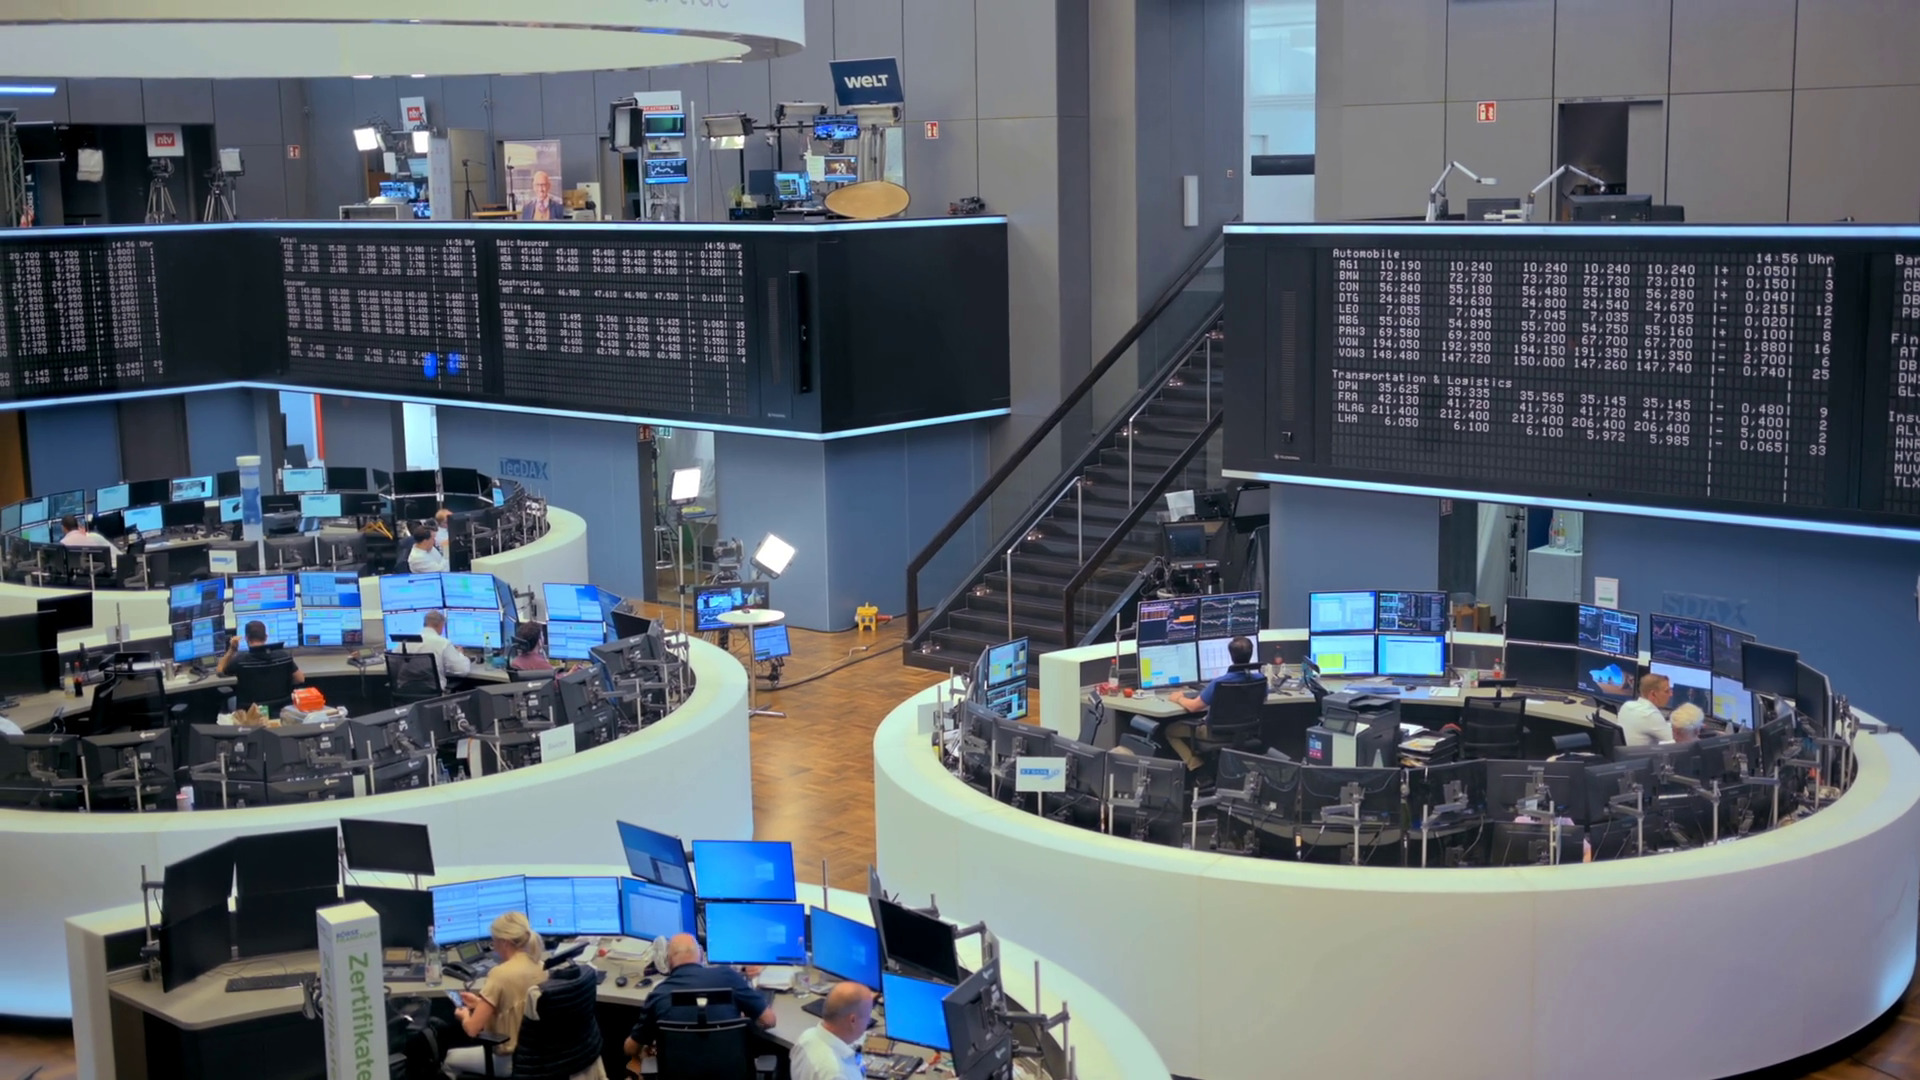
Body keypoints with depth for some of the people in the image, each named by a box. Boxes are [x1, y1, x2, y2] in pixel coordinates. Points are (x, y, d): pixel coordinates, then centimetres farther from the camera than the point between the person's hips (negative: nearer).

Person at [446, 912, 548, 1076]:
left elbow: (472, 1028, -17)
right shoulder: (541, 968, -1)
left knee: (451, 1057, 19)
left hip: (512, 1059, -7)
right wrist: (480, 1003, 20)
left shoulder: (501, 974, -22)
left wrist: (465, 1016, 4)